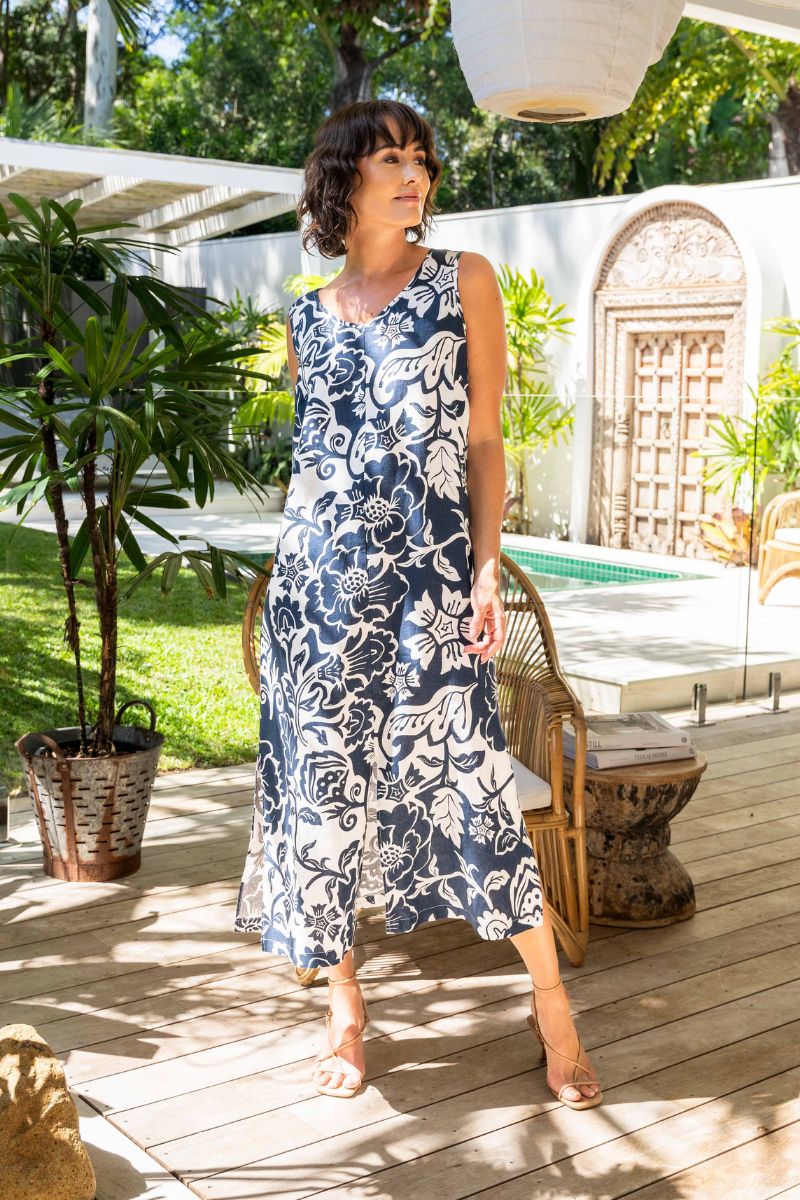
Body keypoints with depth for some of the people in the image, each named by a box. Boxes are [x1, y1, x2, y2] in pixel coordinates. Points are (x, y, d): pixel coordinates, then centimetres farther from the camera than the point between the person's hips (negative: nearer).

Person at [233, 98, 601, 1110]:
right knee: (326, 781, 6)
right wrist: (304, 564, 13)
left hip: (428, 573, -3)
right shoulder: (307, 319, 12)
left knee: (466, 779, -5)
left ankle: (551, 1001, 14)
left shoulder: (464, 282, 4)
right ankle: (344, 1005, 23)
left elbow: (483, 439, 1)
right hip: (318, 575, 3)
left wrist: (487, 572, -7)